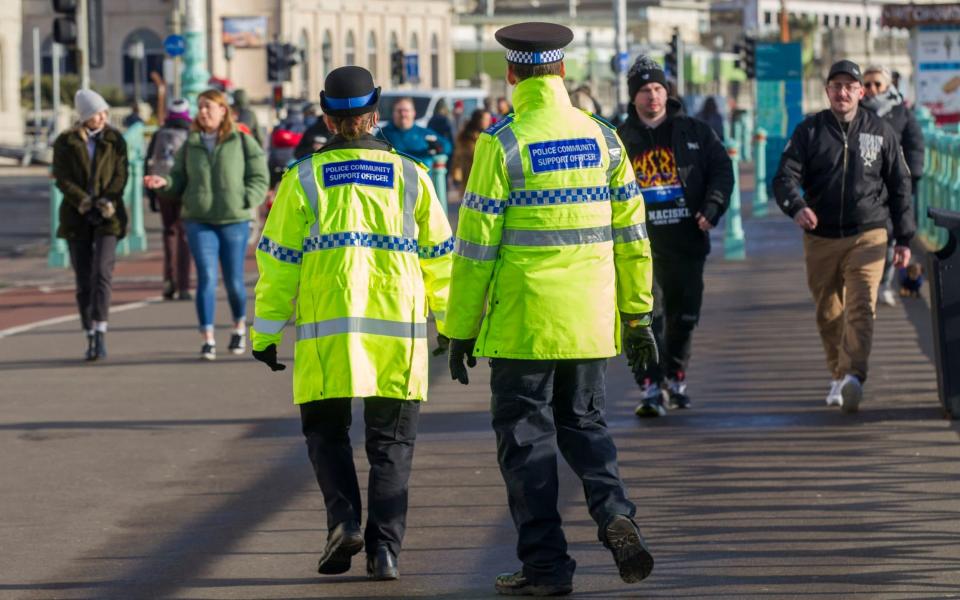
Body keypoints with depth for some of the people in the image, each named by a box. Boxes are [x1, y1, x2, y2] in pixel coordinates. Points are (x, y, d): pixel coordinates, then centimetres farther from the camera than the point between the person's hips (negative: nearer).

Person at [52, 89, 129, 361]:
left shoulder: (115, 140, 2)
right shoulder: (65, 142, 0)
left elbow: (120, 175, -2)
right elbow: (62, 178, -6)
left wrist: (107, 202, -18)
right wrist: (84, 201, -19)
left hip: (108, 216, -1)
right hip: (76, 217, 1)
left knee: (102, 272, -17)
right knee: (83, 279, 1)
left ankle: (101, 335, -21)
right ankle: (91, 339, 7)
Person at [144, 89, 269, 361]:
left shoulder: (242, 142, 1)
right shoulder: (190, 145, 8)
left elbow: (259, 179, 1)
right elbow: (180, 181, 10)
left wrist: (244, 202, -13)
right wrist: (164, 183, -10)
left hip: (234, 221, -1)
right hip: (199, 221, 1)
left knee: (234, 281, 5)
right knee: (206, 278, -9)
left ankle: (239, 328, 31)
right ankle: (207, 340, -9)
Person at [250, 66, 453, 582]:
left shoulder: (303, 179, 2)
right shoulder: (410, 176, 7)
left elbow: (278, 262, 1)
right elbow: (439, 256, 11)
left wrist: (265, 335, 8)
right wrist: (450, 322, 23)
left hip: (326, 331, -1)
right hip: (398, 328, 1)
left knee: (326, 431, 13)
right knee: (391, 442, 8)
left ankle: (344, 519, -8)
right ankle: (384, 548, -1)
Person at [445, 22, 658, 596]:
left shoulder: (502, 143, -9)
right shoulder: (602, 137, 5)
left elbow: (477, 246, -9)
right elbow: (630, 234, 7)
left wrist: (461, 330, -2)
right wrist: (638, 315, 13)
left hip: (522, 322, -4)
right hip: (590, 321, 4)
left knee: (526, 436, 5)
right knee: (585, 424, 18)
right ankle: (615, 513, -6)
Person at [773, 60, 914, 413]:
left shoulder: (879, 132, 7)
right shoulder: (809, 131, 5)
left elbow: (899, 186, 13)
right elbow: (785, 176, -5)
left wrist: (904, 239, 10)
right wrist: (796, 208, -27)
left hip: (868, 236, -2)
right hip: (821, 238, 2)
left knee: (861, 306, -19)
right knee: (828, 313, 9)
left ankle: (853, 376, -32)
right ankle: (838, 376, 25)